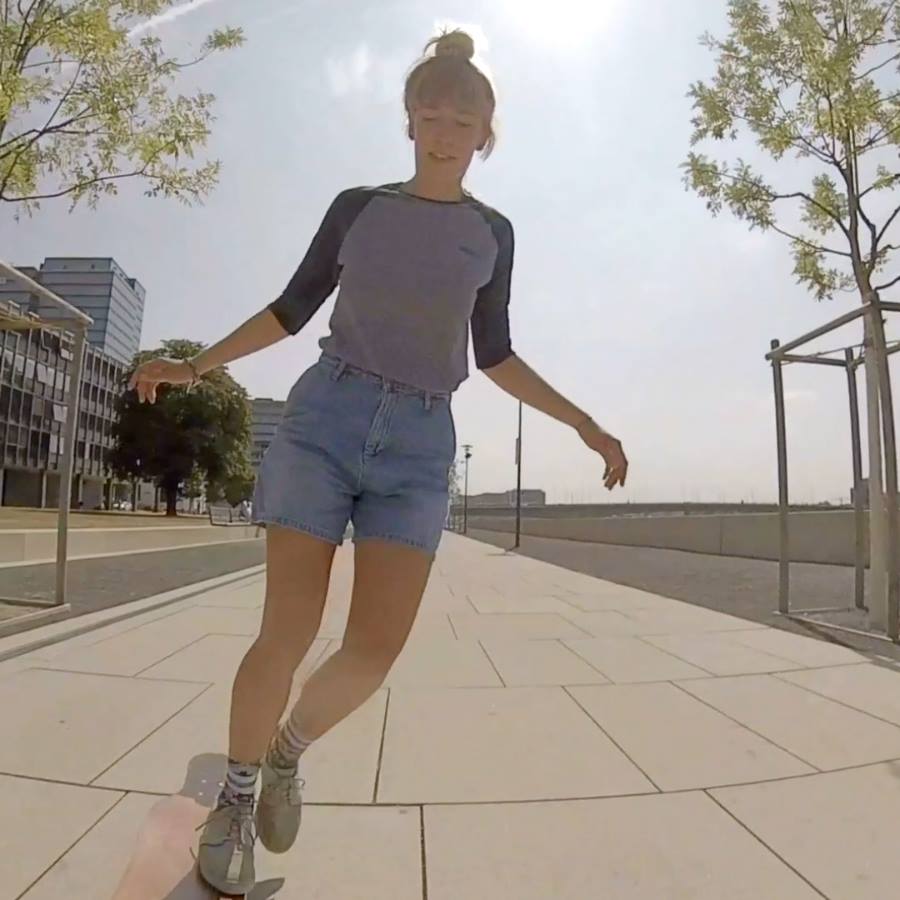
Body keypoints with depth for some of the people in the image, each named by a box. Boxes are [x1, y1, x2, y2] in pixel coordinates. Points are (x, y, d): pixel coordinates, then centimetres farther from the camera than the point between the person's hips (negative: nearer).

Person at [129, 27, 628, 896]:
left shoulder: (491, 233, 15)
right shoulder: (356, 206, 11)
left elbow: (493, 356, 16)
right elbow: (292, 309, 17)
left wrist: (583, 422, 10)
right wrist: (197, 365, 11)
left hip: (417, 446, 1)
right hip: (324, 416, -1)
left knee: (376, 647, -11)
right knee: (289, 631, -7)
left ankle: (288, 749, 22)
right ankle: (236, 790, 22)